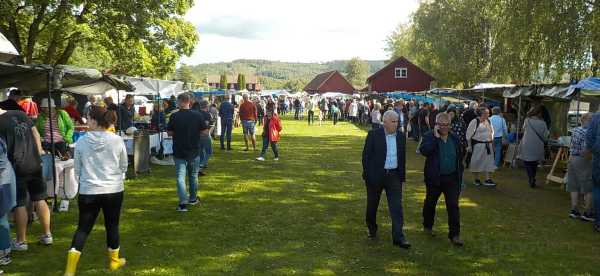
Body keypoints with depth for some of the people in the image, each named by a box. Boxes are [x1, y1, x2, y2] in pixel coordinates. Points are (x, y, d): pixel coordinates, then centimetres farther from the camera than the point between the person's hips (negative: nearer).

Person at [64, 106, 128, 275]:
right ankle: (114, 261, 31)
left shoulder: (81, 142, -7)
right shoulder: (117, 140, -8)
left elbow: (77, 169, 5)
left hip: (88, 191, 0)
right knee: (112, 226, 15)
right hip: (113, 190, 0)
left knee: (83, 228, 9)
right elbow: (124, 166, 5)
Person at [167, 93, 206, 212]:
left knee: (180, 177, 0)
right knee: (193, 176, 18)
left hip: (179, 152, -2)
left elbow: (169, 132, -4)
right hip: (194, 151, 2)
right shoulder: (197, 115, -8)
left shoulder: (174, 116, -10)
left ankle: (183, 203, -11)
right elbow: (204, 131, -1)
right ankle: (193, 198, 32)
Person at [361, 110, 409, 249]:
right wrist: (367, 175, -10)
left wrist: (402, 175, 9)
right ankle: (372, 228, 37)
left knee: (396, 206, -5)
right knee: (372, 204, 13)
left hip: (394, 175, 2)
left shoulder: (401, 136, 5)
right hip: (376, 175, -2)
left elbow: (402, 157, 12)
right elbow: (366, 155, -7)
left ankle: (398, 237, -3)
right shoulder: (373, 134, -7)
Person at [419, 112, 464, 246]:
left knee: (453, 205, -4)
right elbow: (423, 151, -27)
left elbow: (460, 157, 12)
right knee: (430, 203, 16)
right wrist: (436, 137, -25)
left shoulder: (455, 138, 6)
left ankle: (454, 234, 0)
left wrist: (459, 174, 8)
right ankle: (427, 226, 39)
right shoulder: (429, 136, -8)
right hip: (434, 178, -2)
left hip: (452, 178, 2)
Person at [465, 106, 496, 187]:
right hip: (477, 145, -6)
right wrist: (469, 145, -7)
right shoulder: (475, 121, -11)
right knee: (477, 162, 5)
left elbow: (492, 131, 23)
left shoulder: (488, 121, 8)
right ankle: (476, 179, 19)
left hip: (488, 145, 6)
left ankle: (488, 179, 6)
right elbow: (469, 134, -8)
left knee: (489, 162, 1)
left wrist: (491, 140, 16)